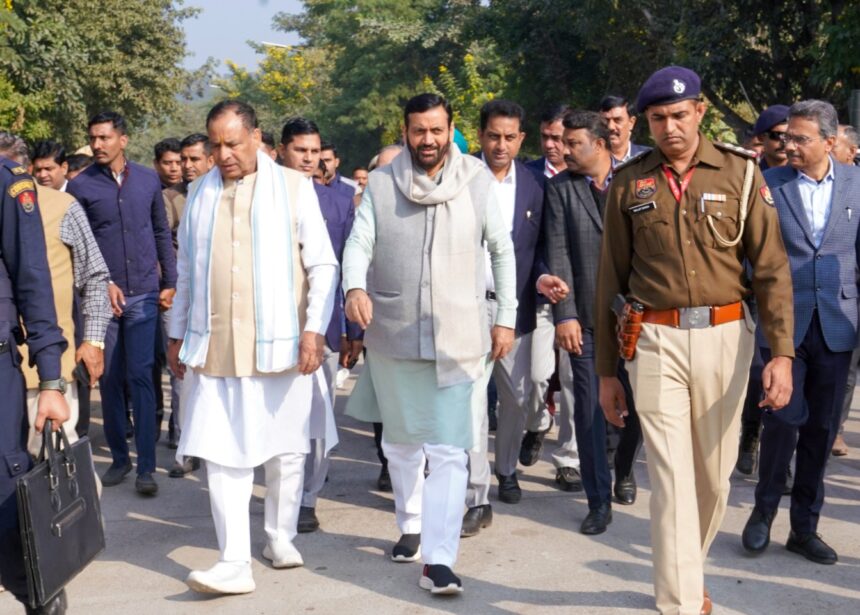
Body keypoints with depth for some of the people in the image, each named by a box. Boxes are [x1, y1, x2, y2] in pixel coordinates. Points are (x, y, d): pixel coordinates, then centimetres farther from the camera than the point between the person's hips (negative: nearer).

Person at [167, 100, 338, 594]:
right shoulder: (201, 193, 9)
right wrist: (178, 334, 16)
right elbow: (187, 271, 16)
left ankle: (281, 536, 29)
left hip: (279, 344, -2)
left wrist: (314, 328, -9)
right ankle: (235, 563, 0)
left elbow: (323, 264, -1)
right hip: (215, 346, 2)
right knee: (223, 454, -3)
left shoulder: (293, 187, -1)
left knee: (285, 449, 10)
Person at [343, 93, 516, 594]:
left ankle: (439, 559, -6)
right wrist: (355, 286, -28)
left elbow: (502, 251, 6)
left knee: (448, 450, -7)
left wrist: (506, 318, 4)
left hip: (457, 337, -2)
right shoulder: (381, 183, 0)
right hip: (393, 334, 2)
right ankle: (411, 526, 38)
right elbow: (359, 243, -7)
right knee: (401, 439, 17)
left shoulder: (477, 182, 0)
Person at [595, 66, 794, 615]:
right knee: (671, 477, -3)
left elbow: (772, 267, -1)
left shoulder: (740, 172, 2)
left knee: (713, 474, 13)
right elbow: (610, 279, 8)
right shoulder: (629, 182, 4)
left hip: (724, 336, 1)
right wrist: (607, 370, 8)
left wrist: (782, 352, -10)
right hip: (656, 340, -1)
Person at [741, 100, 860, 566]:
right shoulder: (768, 183, -1)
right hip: (784, 322, -2)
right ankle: (764, 511, 20)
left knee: (822, 427, 8)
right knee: (784, 419, -4)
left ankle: (804, 527, 21)